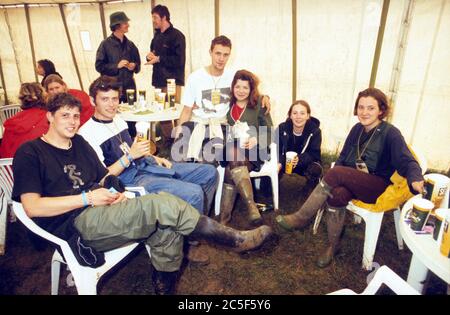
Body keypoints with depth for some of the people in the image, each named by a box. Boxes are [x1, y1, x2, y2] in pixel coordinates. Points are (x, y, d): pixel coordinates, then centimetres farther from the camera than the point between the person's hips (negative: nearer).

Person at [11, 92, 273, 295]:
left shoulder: (79, 142, 20)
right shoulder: (30, 152, 1)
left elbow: (104, 178, 22)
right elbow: (33, 207, -10)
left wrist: (114, 193, -2)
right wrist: (87, 198, -14)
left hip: (101, 212, 7)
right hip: (77, 224, -7)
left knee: (167, 230, -20)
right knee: (163, 205, -27)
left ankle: (165, 289, -1)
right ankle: (235, 239, -14)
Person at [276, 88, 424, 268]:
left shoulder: (390, 133, -8)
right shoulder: (357, 129, 8)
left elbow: (407, 162, -17)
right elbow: (343, 157, 13)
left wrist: (415, 180, -41)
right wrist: (330, 180, -6)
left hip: (377, 187, -4)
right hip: (353, 183, 4)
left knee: (337, 173, -31)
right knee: (336, 194, -31)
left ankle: (302, 218, -21)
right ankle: (333, 245, -14)